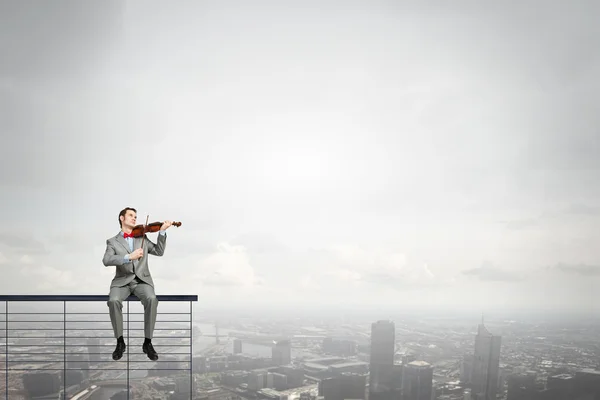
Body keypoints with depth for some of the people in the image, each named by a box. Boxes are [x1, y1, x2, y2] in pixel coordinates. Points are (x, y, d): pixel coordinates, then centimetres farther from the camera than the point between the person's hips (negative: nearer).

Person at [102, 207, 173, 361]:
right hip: (122, 280, -1)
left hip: (142, 279, 1)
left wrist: (162, 231, -6)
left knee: (151, 299, -31)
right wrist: (129, 257, -24)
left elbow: (159, 252, 6)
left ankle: (147, 343, -19)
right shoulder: (112, 241, 9)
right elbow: (106, 261, -10)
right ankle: (120, 342, -13)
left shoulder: (142, 237, 18)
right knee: (114, 301, -33)